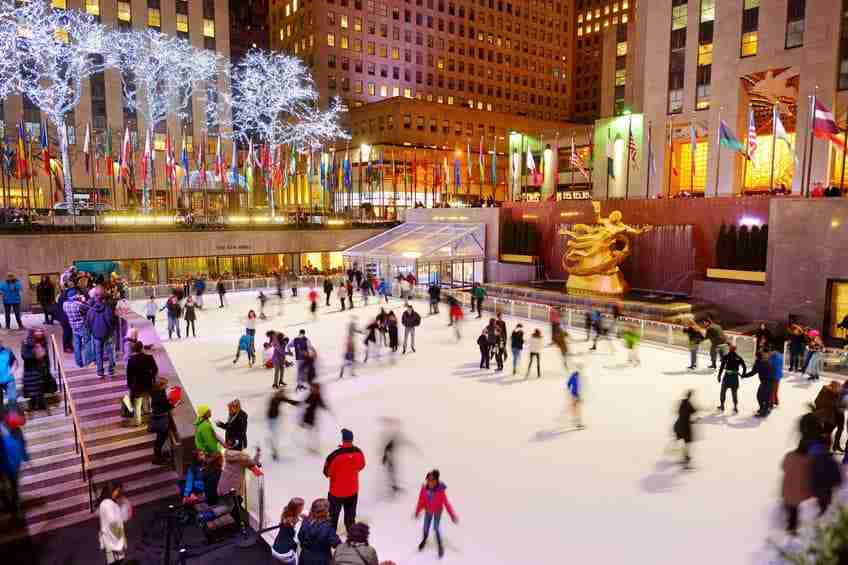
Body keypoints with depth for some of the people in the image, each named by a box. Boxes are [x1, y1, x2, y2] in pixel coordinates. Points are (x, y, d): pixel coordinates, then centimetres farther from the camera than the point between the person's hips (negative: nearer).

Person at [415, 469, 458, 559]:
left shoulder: (441, 490, -32)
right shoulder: (424, 488, -25)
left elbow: (446, 502, -25)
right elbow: (421, 500, -11)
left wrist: (452, 515, -23)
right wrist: (417, 511, -2)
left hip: (438, 511, -3)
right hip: (428, 510, 3)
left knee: (436, 528, -4)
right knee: (426, 527, 15)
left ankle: (440, 546, 20)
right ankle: (424, 540, 48)